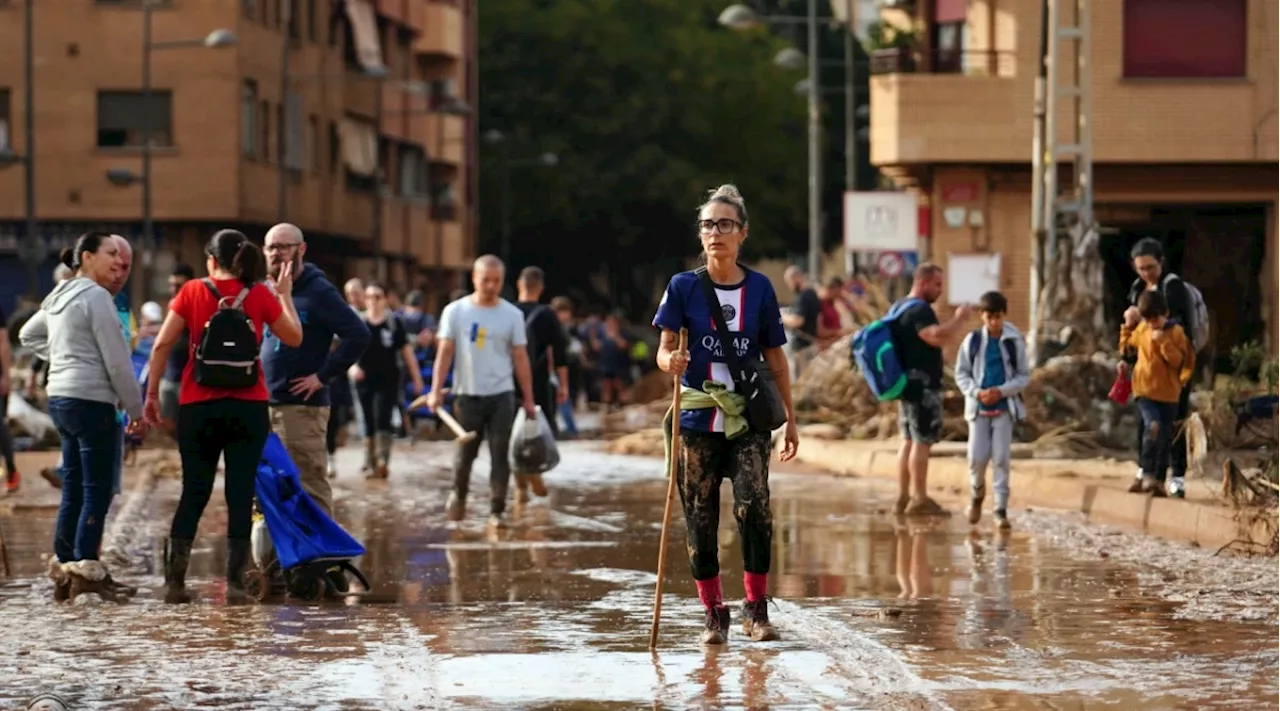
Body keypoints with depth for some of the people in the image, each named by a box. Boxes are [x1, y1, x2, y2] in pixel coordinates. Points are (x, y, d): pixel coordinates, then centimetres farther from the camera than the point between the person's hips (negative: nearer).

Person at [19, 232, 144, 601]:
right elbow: (117, 361, -13)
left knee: (73, 487, 12)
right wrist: (136, 409, -5)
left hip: (60, 398, 9)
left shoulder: (60, 296, 16)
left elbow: (29, 335, 32)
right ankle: (86, 569, -8)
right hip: (91, 400, -9)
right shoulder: (95, 296, -11)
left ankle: (63, 566, 14)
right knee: (97, 490, -6)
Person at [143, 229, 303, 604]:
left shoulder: (192, 291, 0)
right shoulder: (260, 295, 0)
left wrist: (152, 393, 3)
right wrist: (285, 294, 21)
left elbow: (162, 344, -3)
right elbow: (294, 337, 11)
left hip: (198, 406, 1)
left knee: (194, 492, 9)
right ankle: (235, 582, 0)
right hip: (248, 407, 0)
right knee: (240, 493, 3)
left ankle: (175, 579, 4)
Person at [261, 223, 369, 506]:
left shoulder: (318, 292, -8)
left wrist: (323, 376, -16)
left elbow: (358, 335, -15)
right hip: (265, 405, 8)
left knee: (310, 487, -8)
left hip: (302, 408, -8)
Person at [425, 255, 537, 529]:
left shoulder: (512, 315, 2)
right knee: (465, 454, 7)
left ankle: (496, 511, 1)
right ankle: (458, 496, 32)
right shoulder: (455, 311, -1)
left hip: (501, 396, 0)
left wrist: (529, 399, 4)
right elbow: (445, 353, -1)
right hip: (467, 394, 0)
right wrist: (436, 390, -10)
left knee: (500, 456, -4)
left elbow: (520, 358, 5)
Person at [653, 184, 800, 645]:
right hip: (698, 419, 0)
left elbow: (775, 358, 11)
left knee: (754, 506, -17)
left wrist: (790, 418, 11)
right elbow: (664, 348, -1)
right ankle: (714, 613, 14)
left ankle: (756, 608, -8)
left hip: (748, 420, 0)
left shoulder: (759, 288, 5)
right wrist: (671, 361, -25)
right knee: (700, 518, 2)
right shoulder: (684, 287, 2)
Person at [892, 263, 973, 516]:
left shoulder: (900, 308, 16)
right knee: (922, 441, -8)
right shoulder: (920, 310, -16)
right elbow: (937, 337, -30)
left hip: (908, 383, 11)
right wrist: (960, 319, -19)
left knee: (909, 440, 12)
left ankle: (903, 497, 14)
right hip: (922, 385, -11)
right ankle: (920, 499, -7)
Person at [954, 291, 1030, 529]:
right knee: (977, 457, -3)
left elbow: (1024, 376, 1)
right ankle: (977, 494, 26)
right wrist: (976, 392, -12)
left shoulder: (1015, 342, -3)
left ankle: (1001, 509, 2)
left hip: (1004, 407, -1)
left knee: (1001, 458, -4)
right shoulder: (973, 341, 1)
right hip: (978, 407, 1)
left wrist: (1001, 391, -14)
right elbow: (961, 374, 5)